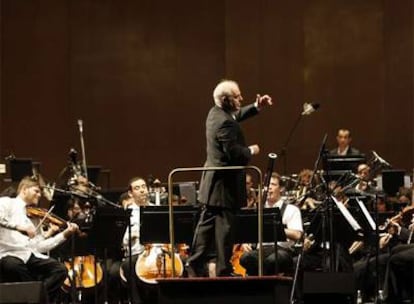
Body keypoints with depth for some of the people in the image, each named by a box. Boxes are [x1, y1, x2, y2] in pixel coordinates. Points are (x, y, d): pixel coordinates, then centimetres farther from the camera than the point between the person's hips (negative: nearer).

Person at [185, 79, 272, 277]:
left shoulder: (215, 113, 8)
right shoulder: (224, 123, -23)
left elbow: (236, 115, 27)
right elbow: (234, 153, -26)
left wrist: (256, 107, 14)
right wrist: (251, 151, -8)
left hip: (212, 183, 10)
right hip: (225, 185, -10)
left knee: (206, 224, 13)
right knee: (224, 227, -3)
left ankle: (195, 266, 17)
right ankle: (223, 271, 1)